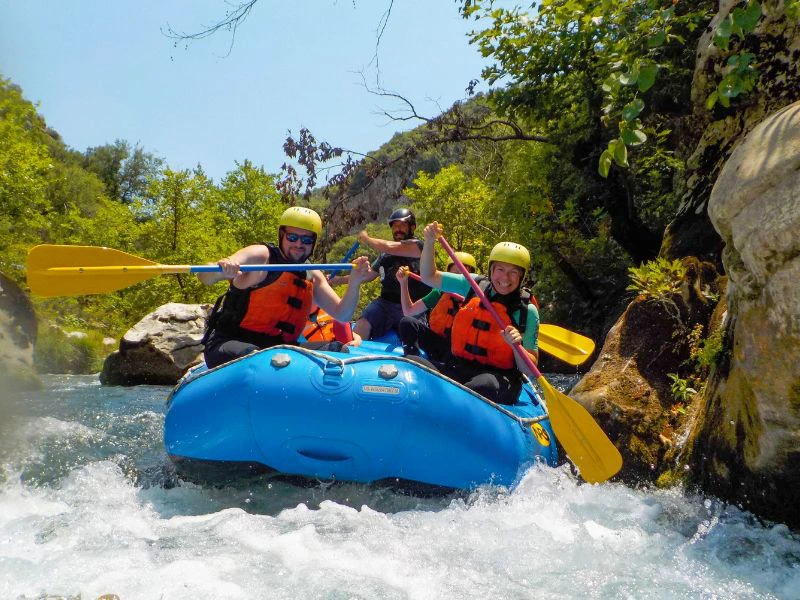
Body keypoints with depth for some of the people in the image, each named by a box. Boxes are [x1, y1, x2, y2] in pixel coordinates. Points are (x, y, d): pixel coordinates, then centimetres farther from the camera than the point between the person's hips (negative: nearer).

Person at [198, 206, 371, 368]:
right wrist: (222, 270, -40)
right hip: (230, 343, -6)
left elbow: (342, 314, 8)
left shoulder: (312, 276, 13)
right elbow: (205, 277, -16)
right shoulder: (260, 255, -5)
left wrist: (354, 283, -9)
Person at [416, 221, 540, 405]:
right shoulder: (475, 285, 7)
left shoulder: (527, 311, -3)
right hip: (458, 367, 2)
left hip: (499, 377, -2)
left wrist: (516, 346, -24)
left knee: (484, 385, -39)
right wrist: (429, 242, -2)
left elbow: (530, 371, -4)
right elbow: (429, 276, 12)